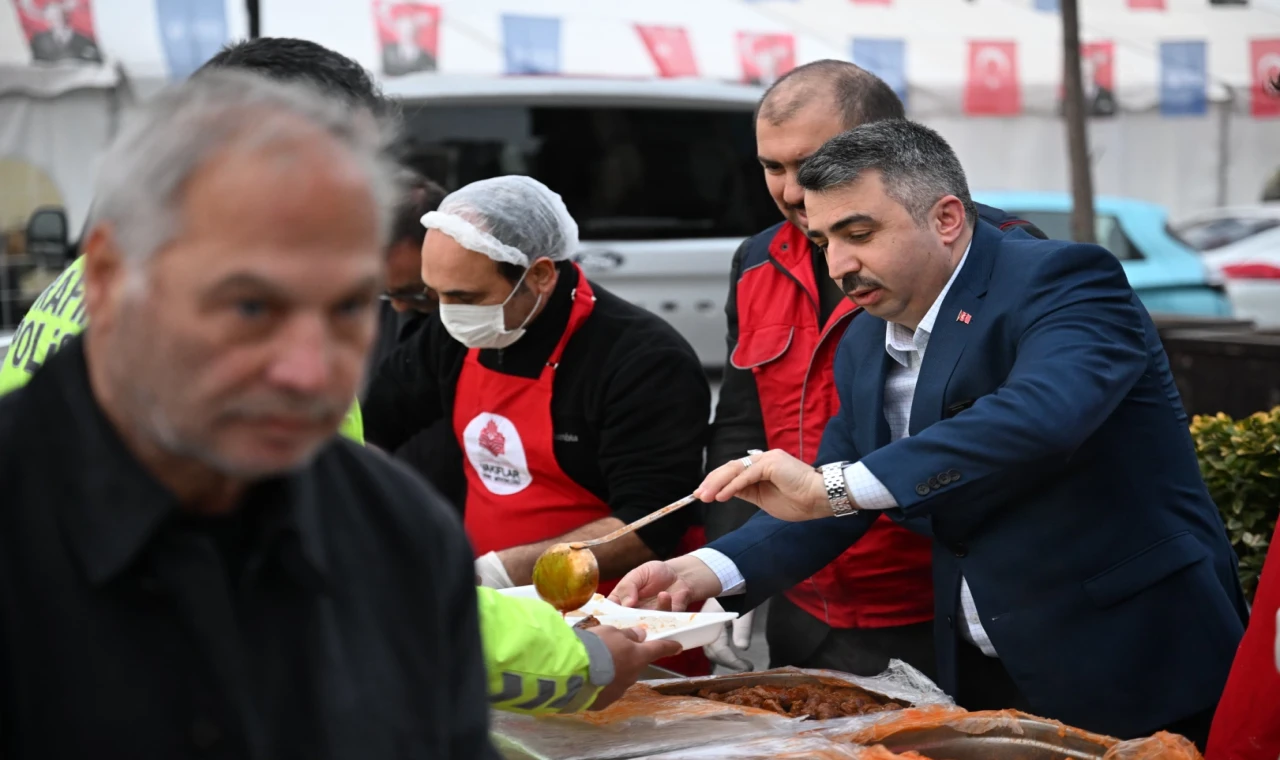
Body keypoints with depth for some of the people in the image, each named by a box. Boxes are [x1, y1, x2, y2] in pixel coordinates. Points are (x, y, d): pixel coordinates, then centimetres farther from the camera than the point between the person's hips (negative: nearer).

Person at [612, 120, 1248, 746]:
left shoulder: (1064, 282, -15)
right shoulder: (865, 348, 9)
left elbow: (1039, 417, -35)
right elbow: (825, 506, 12)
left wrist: (833, 484, -38)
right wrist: (711, 572, -7)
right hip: (982, 681, 7)